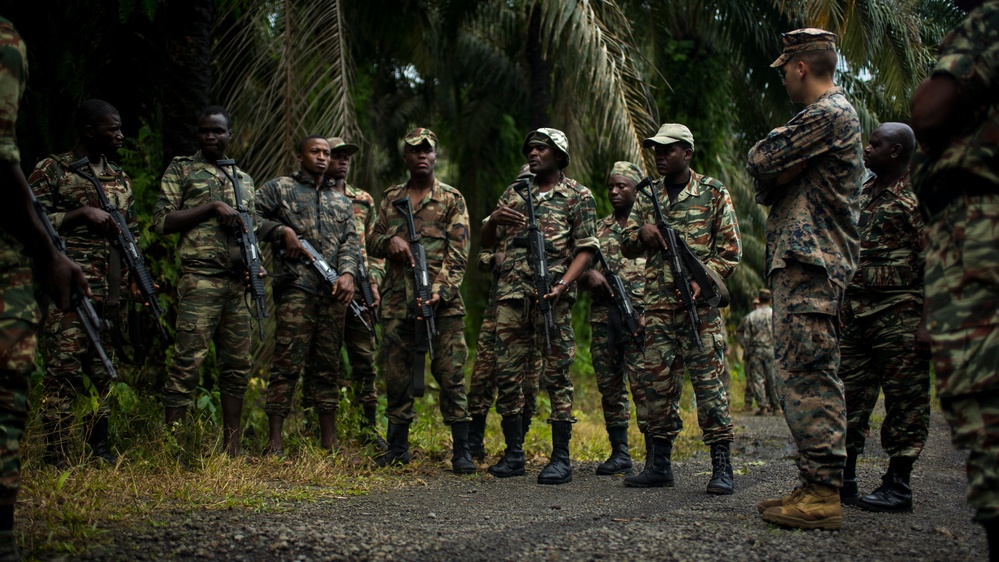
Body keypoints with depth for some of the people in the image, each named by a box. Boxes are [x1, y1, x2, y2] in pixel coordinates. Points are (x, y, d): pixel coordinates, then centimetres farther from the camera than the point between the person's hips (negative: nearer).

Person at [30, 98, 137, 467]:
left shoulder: (120, 178, 18)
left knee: (105, 369, 10)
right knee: (64, 370, -8)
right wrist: (82, 214, -15)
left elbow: (131, 233, 23)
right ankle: (56, 456, -4)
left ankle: (99, 444, 20)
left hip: (112, 294, 6)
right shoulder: (51, 170, 0)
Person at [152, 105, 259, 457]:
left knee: (237, 364, 7)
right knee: (187, 362, -11)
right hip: (200, 279, -6)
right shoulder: (181, 169, 6)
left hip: (237, 282, 6)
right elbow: (162, 222, -3)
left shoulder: (244, 180, 21)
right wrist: (213, 206, -11)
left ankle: (233, 447, 13)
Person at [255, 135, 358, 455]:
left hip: (333, 294, 5)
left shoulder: (341, 202, 22)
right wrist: (283, 231, -9)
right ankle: (275, 444, -6)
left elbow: (350, 242, 11)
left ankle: (330, 442, 15)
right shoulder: (279, 188, 9)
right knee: (287, 364, -9)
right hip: (296, 288, -5)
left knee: (327, 366, 9)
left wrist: (348, 273, -6)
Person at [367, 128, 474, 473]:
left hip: (442, 303, -3)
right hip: (397, 302, 4)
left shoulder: (452, 199, 5)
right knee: (396, 374, 7)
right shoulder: (390, 198, 16)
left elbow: (458, 254, -3)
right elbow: (372, 243, 16)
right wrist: (389, 241, -8)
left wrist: (441, 291, -17)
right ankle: (398, 447, 18)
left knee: (451, 374, -5)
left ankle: (461, 450, 1)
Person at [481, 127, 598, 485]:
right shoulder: (514, 193, 18)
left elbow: (585, 249, 0)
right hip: (511, 295, 5)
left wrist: (563, 285, -17)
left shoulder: (578, 197, 6)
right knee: (508, 373, 4)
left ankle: (561, 458, 0)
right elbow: (487, 242, 19)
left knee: (556, 374, -4)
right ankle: (513, 455, 13)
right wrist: (494, 220, -4)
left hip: (552, 297, -4)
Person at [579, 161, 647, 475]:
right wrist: (589, 275, -5)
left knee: (644, 385, -10)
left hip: (639, 316, -5)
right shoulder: (600, 229, 18)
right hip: (603, 317, 5)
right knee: (610, 386, 7)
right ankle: (619, 453, 16)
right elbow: (580, 274, 20)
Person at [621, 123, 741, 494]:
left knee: (708, 380, -6)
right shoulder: (648, 196, 16)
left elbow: (731, 249, 0)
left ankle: (722, 467, -4)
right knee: (658, 381, 4)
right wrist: (641, 234, -5)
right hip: (658, 304, 4)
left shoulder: (713, 193, 3)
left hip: (700, 302, -4)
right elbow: (627, 246, 18)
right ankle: (659, 464, 12)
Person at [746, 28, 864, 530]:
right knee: (803, 377, 10)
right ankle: (814, 486, 14)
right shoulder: (832, 116, 25)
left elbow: (760, 162, -11)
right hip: (801, 263, 11)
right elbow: (764, 185, 24)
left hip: (809, 265, -11)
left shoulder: (829, 114, -10)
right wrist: (779, 170, 4)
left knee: (808, 376, -13)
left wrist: (769, 154, 8)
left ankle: (823, 495, -13)